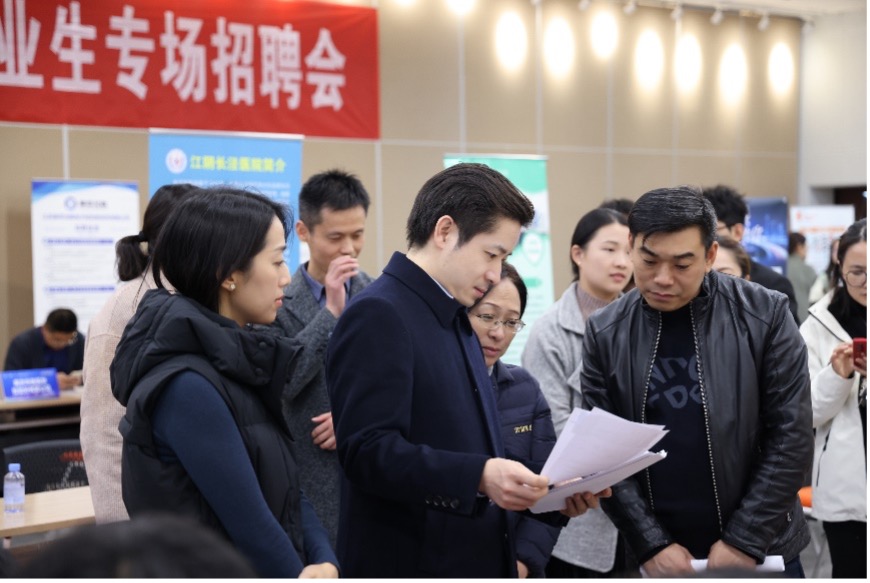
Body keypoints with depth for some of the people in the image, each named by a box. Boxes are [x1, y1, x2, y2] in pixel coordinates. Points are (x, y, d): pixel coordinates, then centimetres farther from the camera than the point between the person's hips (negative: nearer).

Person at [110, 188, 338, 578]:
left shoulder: (234, 359, 3)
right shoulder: (186, 386, -23)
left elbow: (285, 489, 1)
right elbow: (249, 523, -23)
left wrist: (324, 561, -13)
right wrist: (302, 573, -10)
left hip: (268, 566, 8)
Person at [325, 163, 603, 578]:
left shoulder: (456, 321, 16)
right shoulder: (377, 315, -13)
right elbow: (368, 449, -22)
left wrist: (546, 489, 7)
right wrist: (480, 476, -30)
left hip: (476, 561, 9)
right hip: (411, 563, -9)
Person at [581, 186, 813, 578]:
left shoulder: (765, 314, -8)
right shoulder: (605, 332, -3)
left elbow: (791, 436, -7)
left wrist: (745, 540, -11)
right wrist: (650, 543, -9)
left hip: (761, 551, -1)